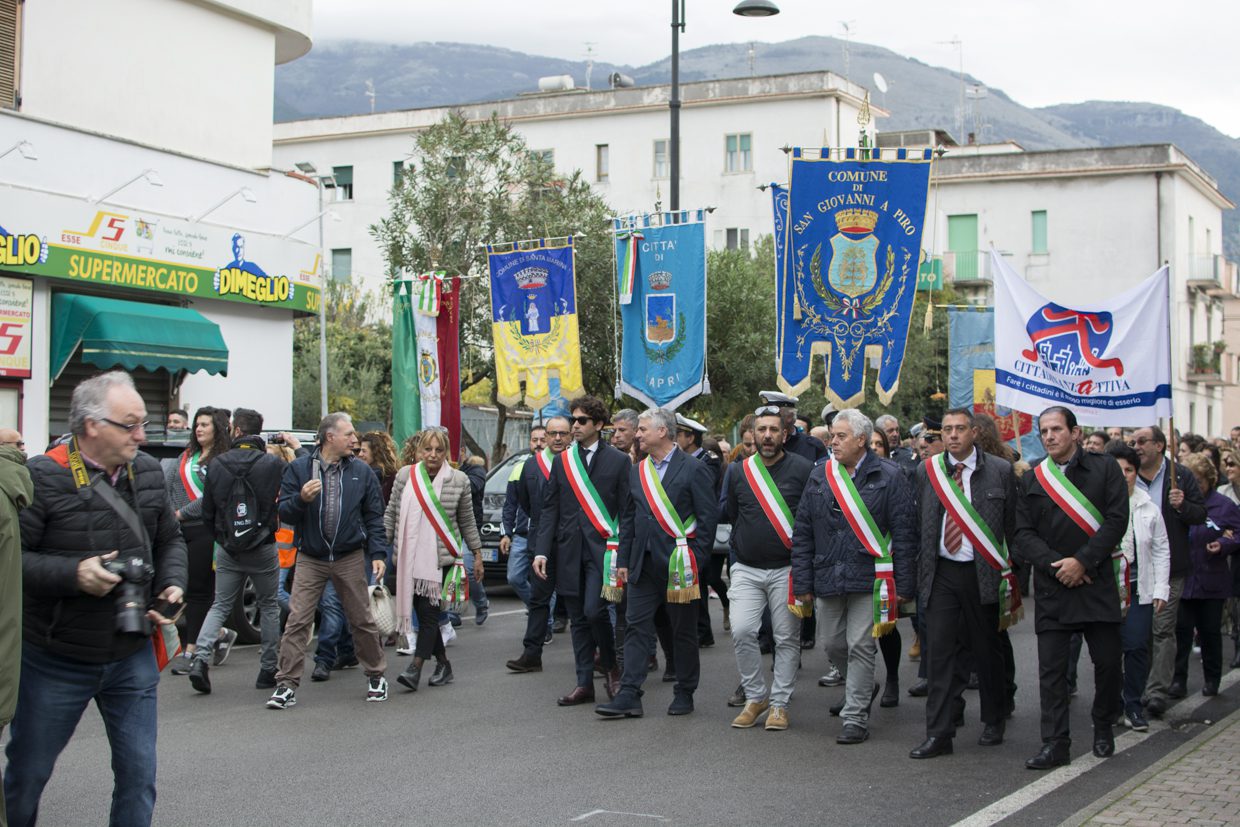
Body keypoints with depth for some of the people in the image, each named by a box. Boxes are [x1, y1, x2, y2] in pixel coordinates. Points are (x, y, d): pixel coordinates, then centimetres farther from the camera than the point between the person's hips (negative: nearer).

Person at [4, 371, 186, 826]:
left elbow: (170, 540, 16)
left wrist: (172, 585, -1)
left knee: (139, 777, 6)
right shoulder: (42, 477, -15)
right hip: (55, 663, -4)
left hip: (132, 658, 4)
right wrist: (72, 574, -26)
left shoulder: (148, 472, 3)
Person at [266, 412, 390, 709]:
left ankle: (376, 676, 25)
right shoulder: (299, 468, 0)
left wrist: (378, 553, -2)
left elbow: (374, 516, 7)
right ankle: (286, 684, -3)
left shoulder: (361, 472, 5)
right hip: (310, 559, -1)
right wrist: (301, 499, -22)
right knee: (297, 621, -7)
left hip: (350, 559, 1)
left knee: (362, 620, 8)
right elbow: (284, 512, -2)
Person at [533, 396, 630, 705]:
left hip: (602, 549, -4)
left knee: (594, 610, -16)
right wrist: (541, 551, 0)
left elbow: (627, 512, -1)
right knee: (578, 619, 8)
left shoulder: (618, 461, 1)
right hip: (569, 550, 4)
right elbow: (549, 509, 10)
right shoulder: (561, 461, 12)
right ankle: (585, 683, 15)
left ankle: (610, 668, 8)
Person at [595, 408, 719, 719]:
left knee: (683, 631, 6)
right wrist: (623, 560, 10)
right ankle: (629, 696, -2)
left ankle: (685, 694, 17)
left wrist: (695, 560, -12)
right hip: (643, 564, 5)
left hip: (678, 565, -5)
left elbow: (708, 517, -7)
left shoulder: (693, 469, -6)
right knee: (636, 627, 0)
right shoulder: (637, 471, 12)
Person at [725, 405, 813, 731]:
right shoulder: (739, 472, 7)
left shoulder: (803, 469, -4)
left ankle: (779, 703, 14)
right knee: (742, 631, -10)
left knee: (787, 639, 3)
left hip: (786, 569, -2)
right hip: (746, 570, 2)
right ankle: (755, 696, 6)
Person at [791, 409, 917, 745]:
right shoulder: (820, 476, 8)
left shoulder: (888, 477, -4)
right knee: (834, 646, 13)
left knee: (860, 647, -3)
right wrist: (802, 582, 4)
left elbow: (904, 533, -5)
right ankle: (860, 689, 40)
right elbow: (802, 533, 9)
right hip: (827, 579, 5)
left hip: (869, 579, -5)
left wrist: (902, 584, -8)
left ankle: (855, 717, 6)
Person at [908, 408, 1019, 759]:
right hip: (940, 574, 2)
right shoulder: (927, 471, 6)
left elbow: (1014, 528, 1)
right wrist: (920, 573, 6)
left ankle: (994, 723, 29)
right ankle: (938, 734, 1)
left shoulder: (1000, 471, -1)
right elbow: (919, 525, 10)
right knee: (939, 652, -3)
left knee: (987, 651, 11)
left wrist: (1013, 579, -1)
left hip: (982, 573, -1)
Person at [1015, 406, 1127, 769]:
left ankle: (1104, 728, 26)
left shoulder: (1104, 469, 2)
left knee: (1108, 661, 3)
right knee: (1051, 667, -1)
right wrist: (1055, 564, -12)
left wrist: (1082, 561, -13)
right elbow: (1023, 533, 2)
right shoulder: (1031, 479, 7)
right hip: (1051, 586, 1)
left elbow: (1116, 520, -6)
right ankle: (1055, 743, 3)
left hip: (1097, 581, -1)